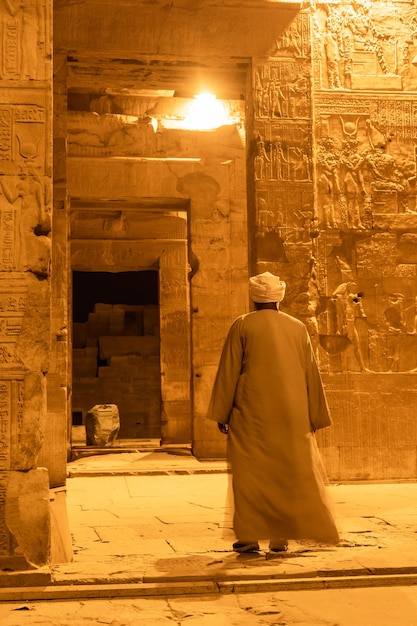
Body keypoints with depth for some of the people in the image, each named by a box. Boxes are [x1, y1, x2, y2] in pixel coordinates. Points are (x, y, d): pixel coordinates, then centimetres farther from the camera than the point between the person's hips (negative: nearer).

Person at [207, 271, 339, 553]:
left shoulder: (242, 326, -2)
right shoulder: (298, 328, 6)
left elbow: (228, 372, -3)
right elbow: (311, 374, 8)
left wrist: (221, 413, 2)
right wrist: (315, 418, 14)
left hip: (251, 414, -3)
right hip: (291, 414, 3)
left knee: (250, 472, 2)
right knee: (288, 472, 9)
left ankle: (250, 535, -2)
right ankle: (281, 537, 8)